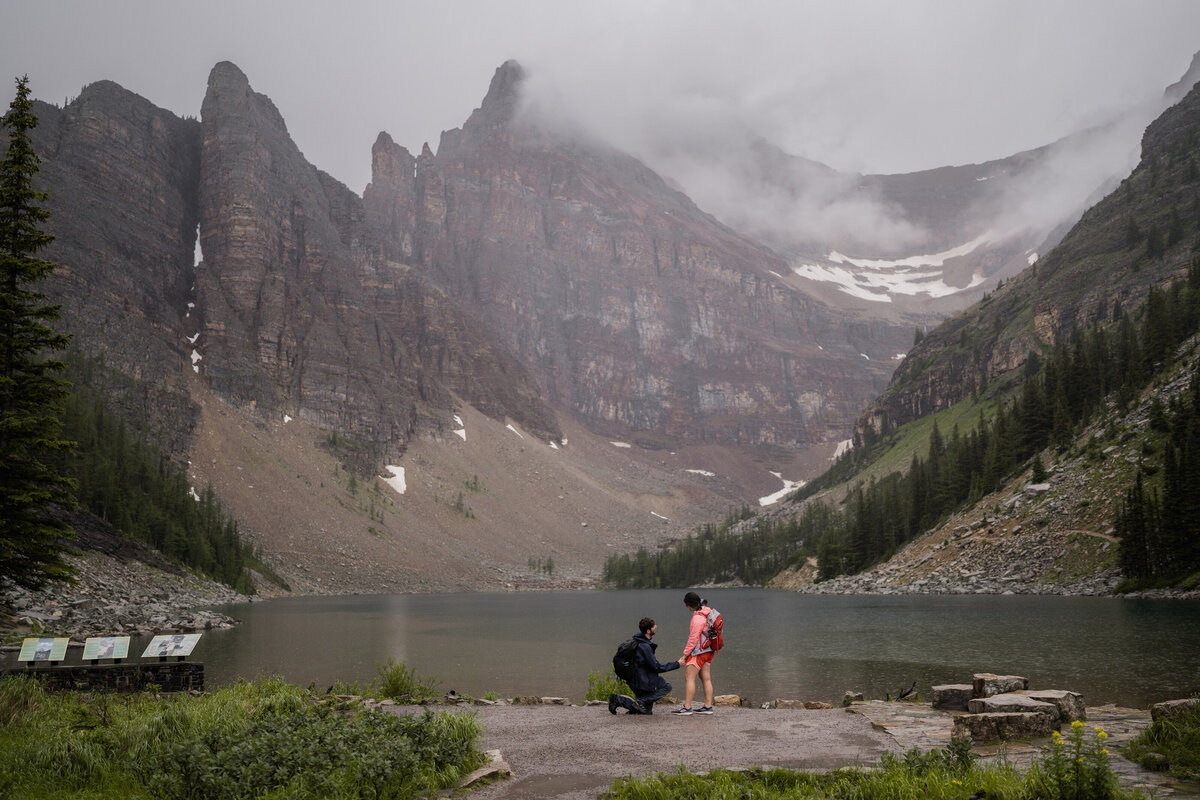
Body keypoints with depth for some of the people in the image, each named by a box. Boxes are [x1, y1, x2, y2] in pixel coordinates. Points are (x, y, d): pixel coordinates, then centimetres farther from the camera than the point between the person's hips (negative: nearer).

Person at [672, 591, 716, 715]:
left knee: (689, 677, -8)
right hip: (707, 650, 10)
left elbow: (693, 638, -19)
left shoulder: (698, 617, -20)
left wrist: (685, 654, -13)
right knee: (706, 678, 10)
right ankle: (708, 706, 12)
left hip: (699, 651, -10)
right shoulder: (706, 611, 9)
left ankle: (687, 707, -9)